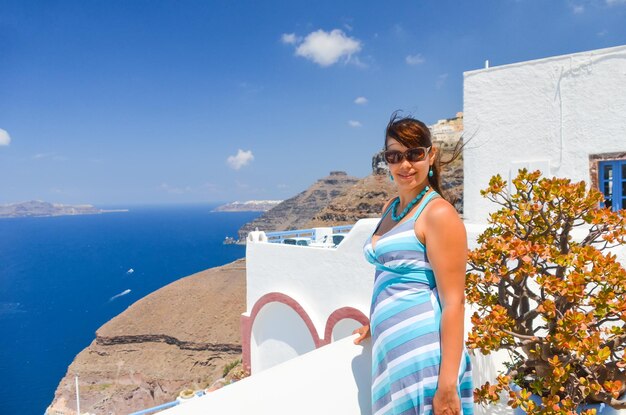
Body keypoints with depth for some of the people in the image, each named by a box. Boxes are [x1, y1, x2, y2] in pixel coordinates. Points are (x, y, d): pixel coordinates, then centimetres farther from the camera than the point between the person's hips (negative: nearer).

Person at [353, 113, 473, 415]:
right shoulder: (390, 209, 12)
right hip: (389, 350, 7)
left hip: (424, 355, -7)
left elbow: (454, 302, -16)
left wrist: (447, 385, -18)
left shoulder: (439, 213, -12)